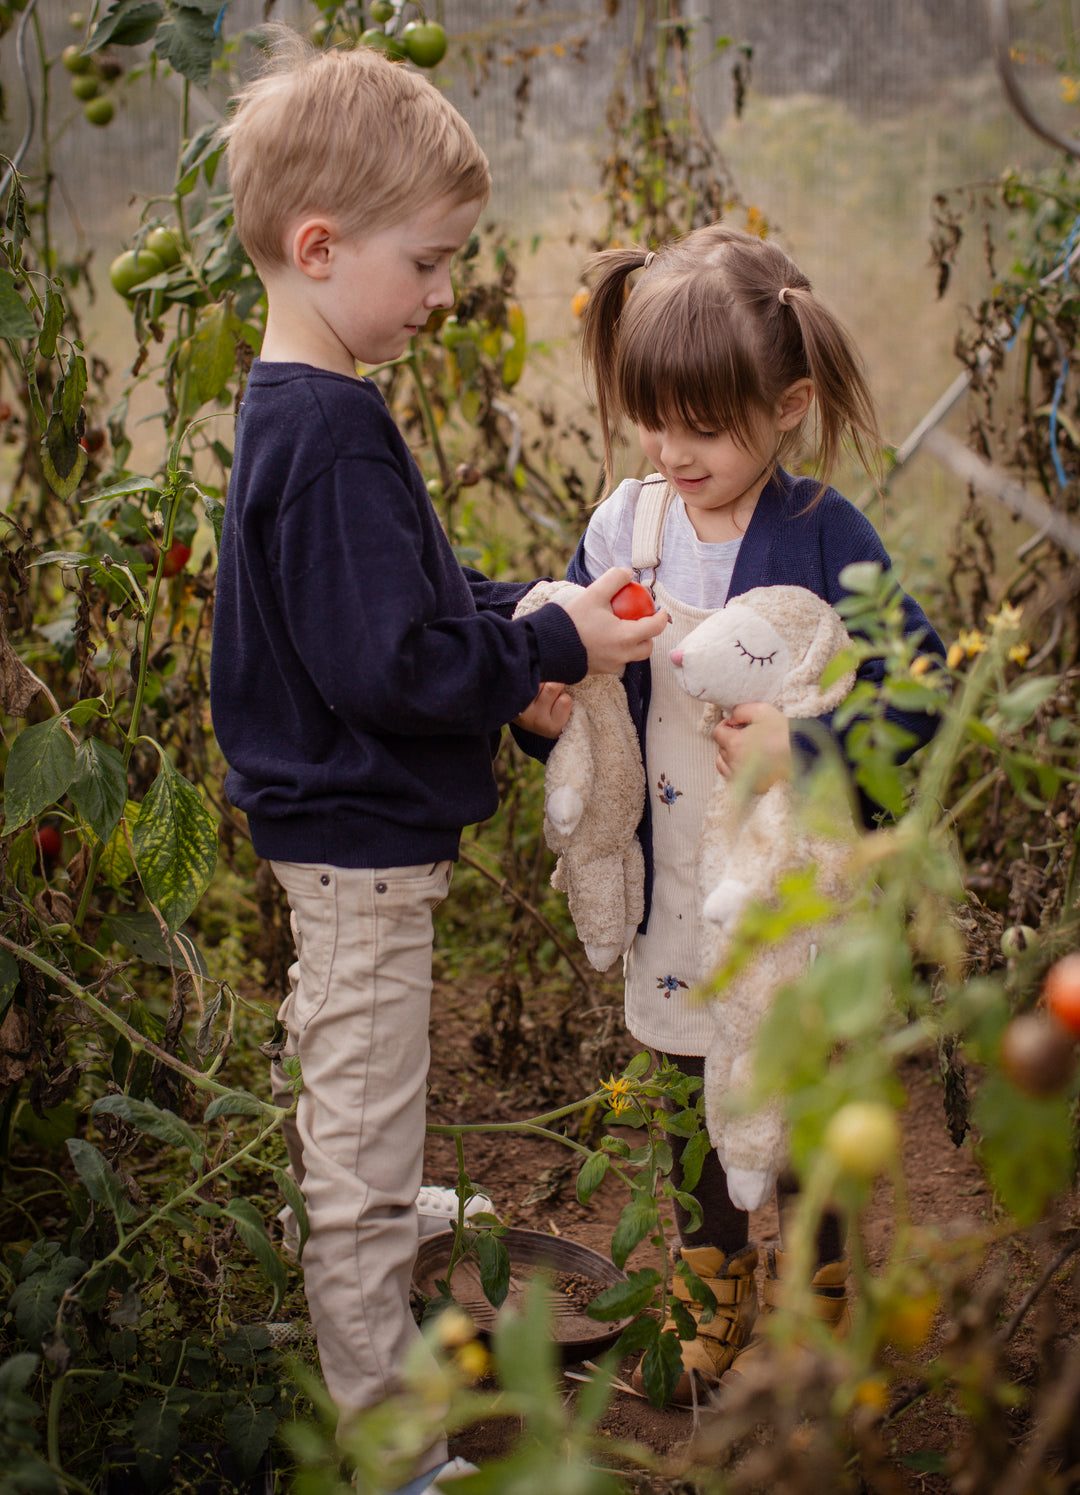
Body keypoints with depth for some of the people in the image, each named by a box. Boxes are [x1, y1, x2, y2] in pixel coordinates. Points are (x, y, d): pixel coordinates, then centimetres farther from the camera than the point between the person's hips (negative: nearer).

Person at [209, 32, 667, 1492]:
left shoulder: (293, 409, 7)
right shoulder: (333, 434, -25)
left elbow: (399, 591, 15)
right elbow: (389, 665, -28)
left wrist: (519, 613, 1)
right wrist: (553, 645, -19)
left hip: (333, 824, 10)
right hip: (363, 837, -10)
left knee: (346, 1098, 30)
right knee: (364, 1149, 2)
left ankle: (370, 1222, 54)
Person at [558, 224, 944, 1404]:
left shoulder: (823, 537, -16)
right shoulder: (623, 524, -4)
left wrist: (806, 751, -28)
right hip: (673, 892, 4)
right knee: (698, 1097, 21)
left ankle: (810, 1310, 38)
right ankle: (714, 1297, 43)